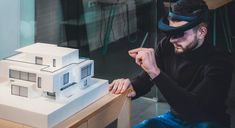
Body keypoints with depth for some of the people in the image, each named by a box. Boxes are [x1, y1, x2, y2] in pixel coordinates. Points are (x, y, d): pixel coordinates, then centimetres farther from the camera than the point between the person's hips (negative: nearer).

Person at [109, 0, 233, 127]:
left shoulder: (219, 63, -25)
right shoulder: (167, 45, -10)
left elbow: (193, 108, -37)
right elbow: (145, 78, 2)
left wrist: (155, 71, -44)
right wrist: (130, 86, -23)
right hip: (175, 117, 4)